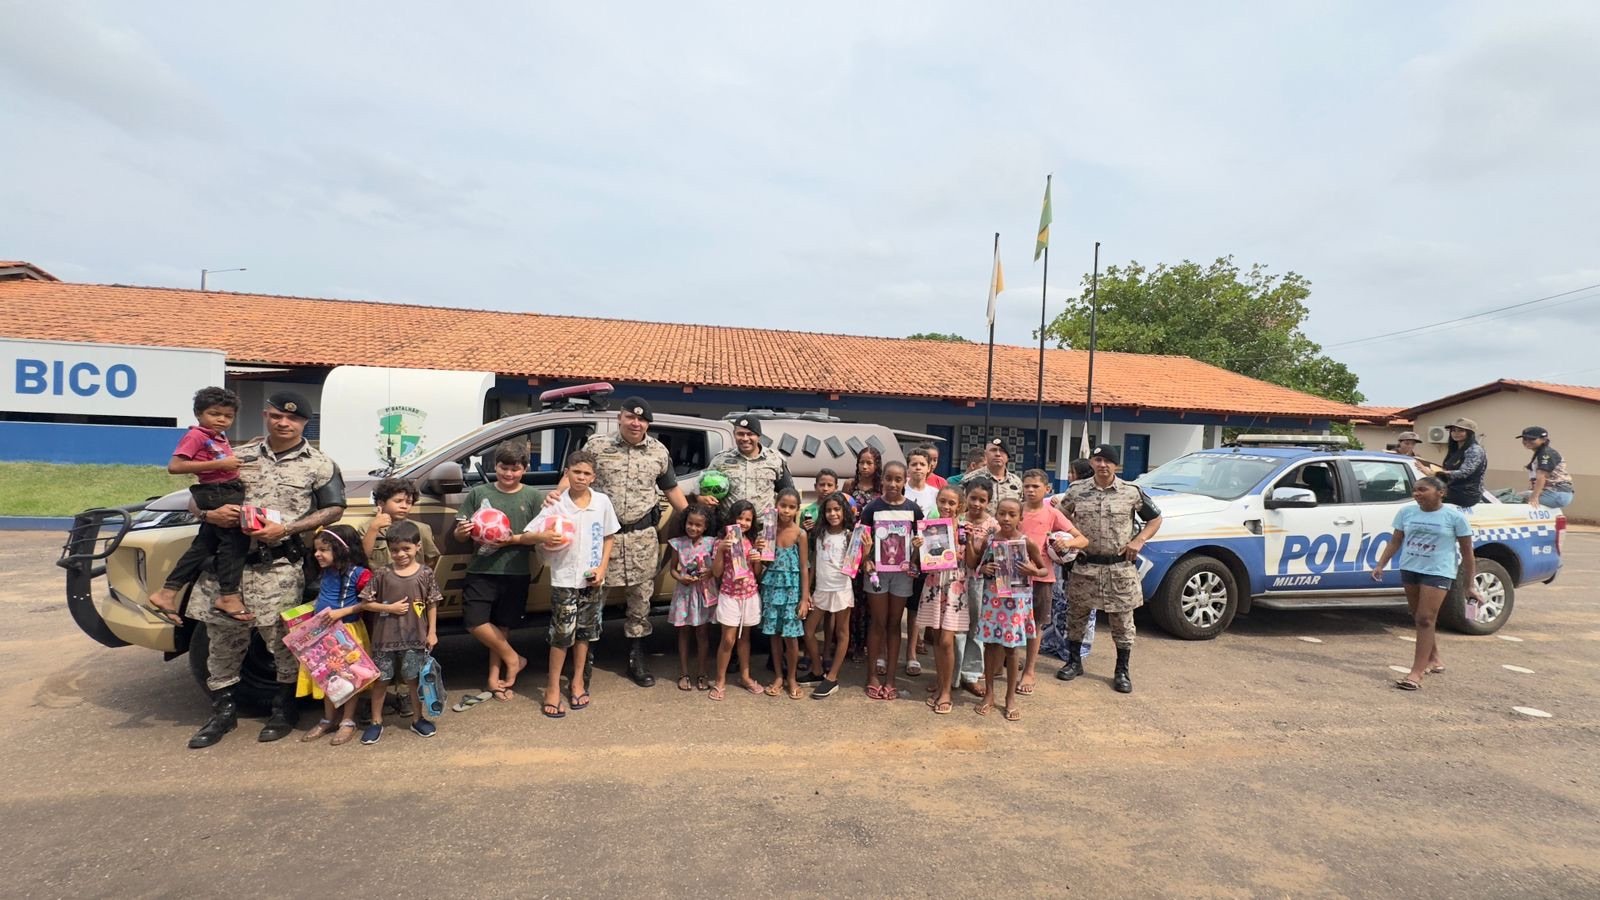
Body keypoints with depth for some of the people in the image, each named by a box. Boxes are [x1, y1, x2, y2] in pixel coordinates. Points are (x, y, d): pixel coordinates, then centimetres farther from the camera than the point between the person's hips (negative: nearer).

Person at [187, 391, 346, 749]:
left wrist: (285, 529, -14)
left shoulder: (319, 465, 3)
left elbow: (333, 510, -4)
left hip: (278, 566, -4)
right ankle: (222, 711, 26)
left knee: (282, 639, -1)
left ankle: (284, 709, 17)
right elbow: (196, 498, 15)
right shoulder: (240, 456, 13)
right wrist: (209, 514, -9)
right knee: (223, 638, 11)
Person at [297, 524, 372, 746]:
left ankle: (348, 721, 17)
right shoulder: (325, 572, 4)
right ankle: (328, 719, 30)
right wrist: (314, 608, 7)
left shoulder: (359, 574, -19)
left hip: (348, 632, -7)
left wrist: (341, 612, -23)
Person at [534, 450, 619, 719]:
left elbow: (609, 537, 6)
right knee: (562, 633, 0)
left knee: (584, 631, 14)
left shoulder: (602, 502, -1)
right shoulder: (556, 504, -8)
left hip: (591, 579, 3)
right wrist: (546, 539, -29)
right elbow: (533, 534, -7)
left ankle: (577, 681, 30)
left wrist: (602, 568, -3)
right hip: (564, 579, -2)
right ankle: (553, 687, 15)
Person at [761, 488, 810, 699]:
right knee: (774, 634, 10)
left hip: (792, 587, -2)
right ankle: (778, 676, 24)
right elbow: (762, 562, 9)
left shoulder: (800, 534, -8)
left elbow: (804, 568, -5)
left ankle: (792, 678, 20)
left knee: (791, 635, 2)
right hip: (772, 586, 2)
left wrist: (804, 598, -7)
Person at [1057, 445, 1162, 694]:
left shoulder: (1132, 492, -1)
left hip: (1120, 567, -1)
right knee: (1076, 615, 9)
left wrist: (1139, 541, -5)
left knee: (1123, 621, 6)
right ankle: (1074, 661, 27)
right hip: (1085, 565, 1)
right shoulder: (1076, 490, 2)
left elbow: (1155, 519, 9)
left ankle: (1122, 671, 20)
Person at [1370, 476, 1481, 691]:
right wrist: (1380, 565, -1)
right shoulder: (1406, 512, 3)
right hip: (1409, 569, 5)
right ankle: (1433, 660, 33)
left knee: (1426, 619, -10)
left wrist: (1470, 584, -2)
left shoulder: (1455, 516, -6)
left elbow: (1467, 551, -2)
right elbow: (1395, 541, 9)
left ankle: (1416, 673, -8)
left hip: (1438, 572, -5)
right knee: (1419, 618, 14)